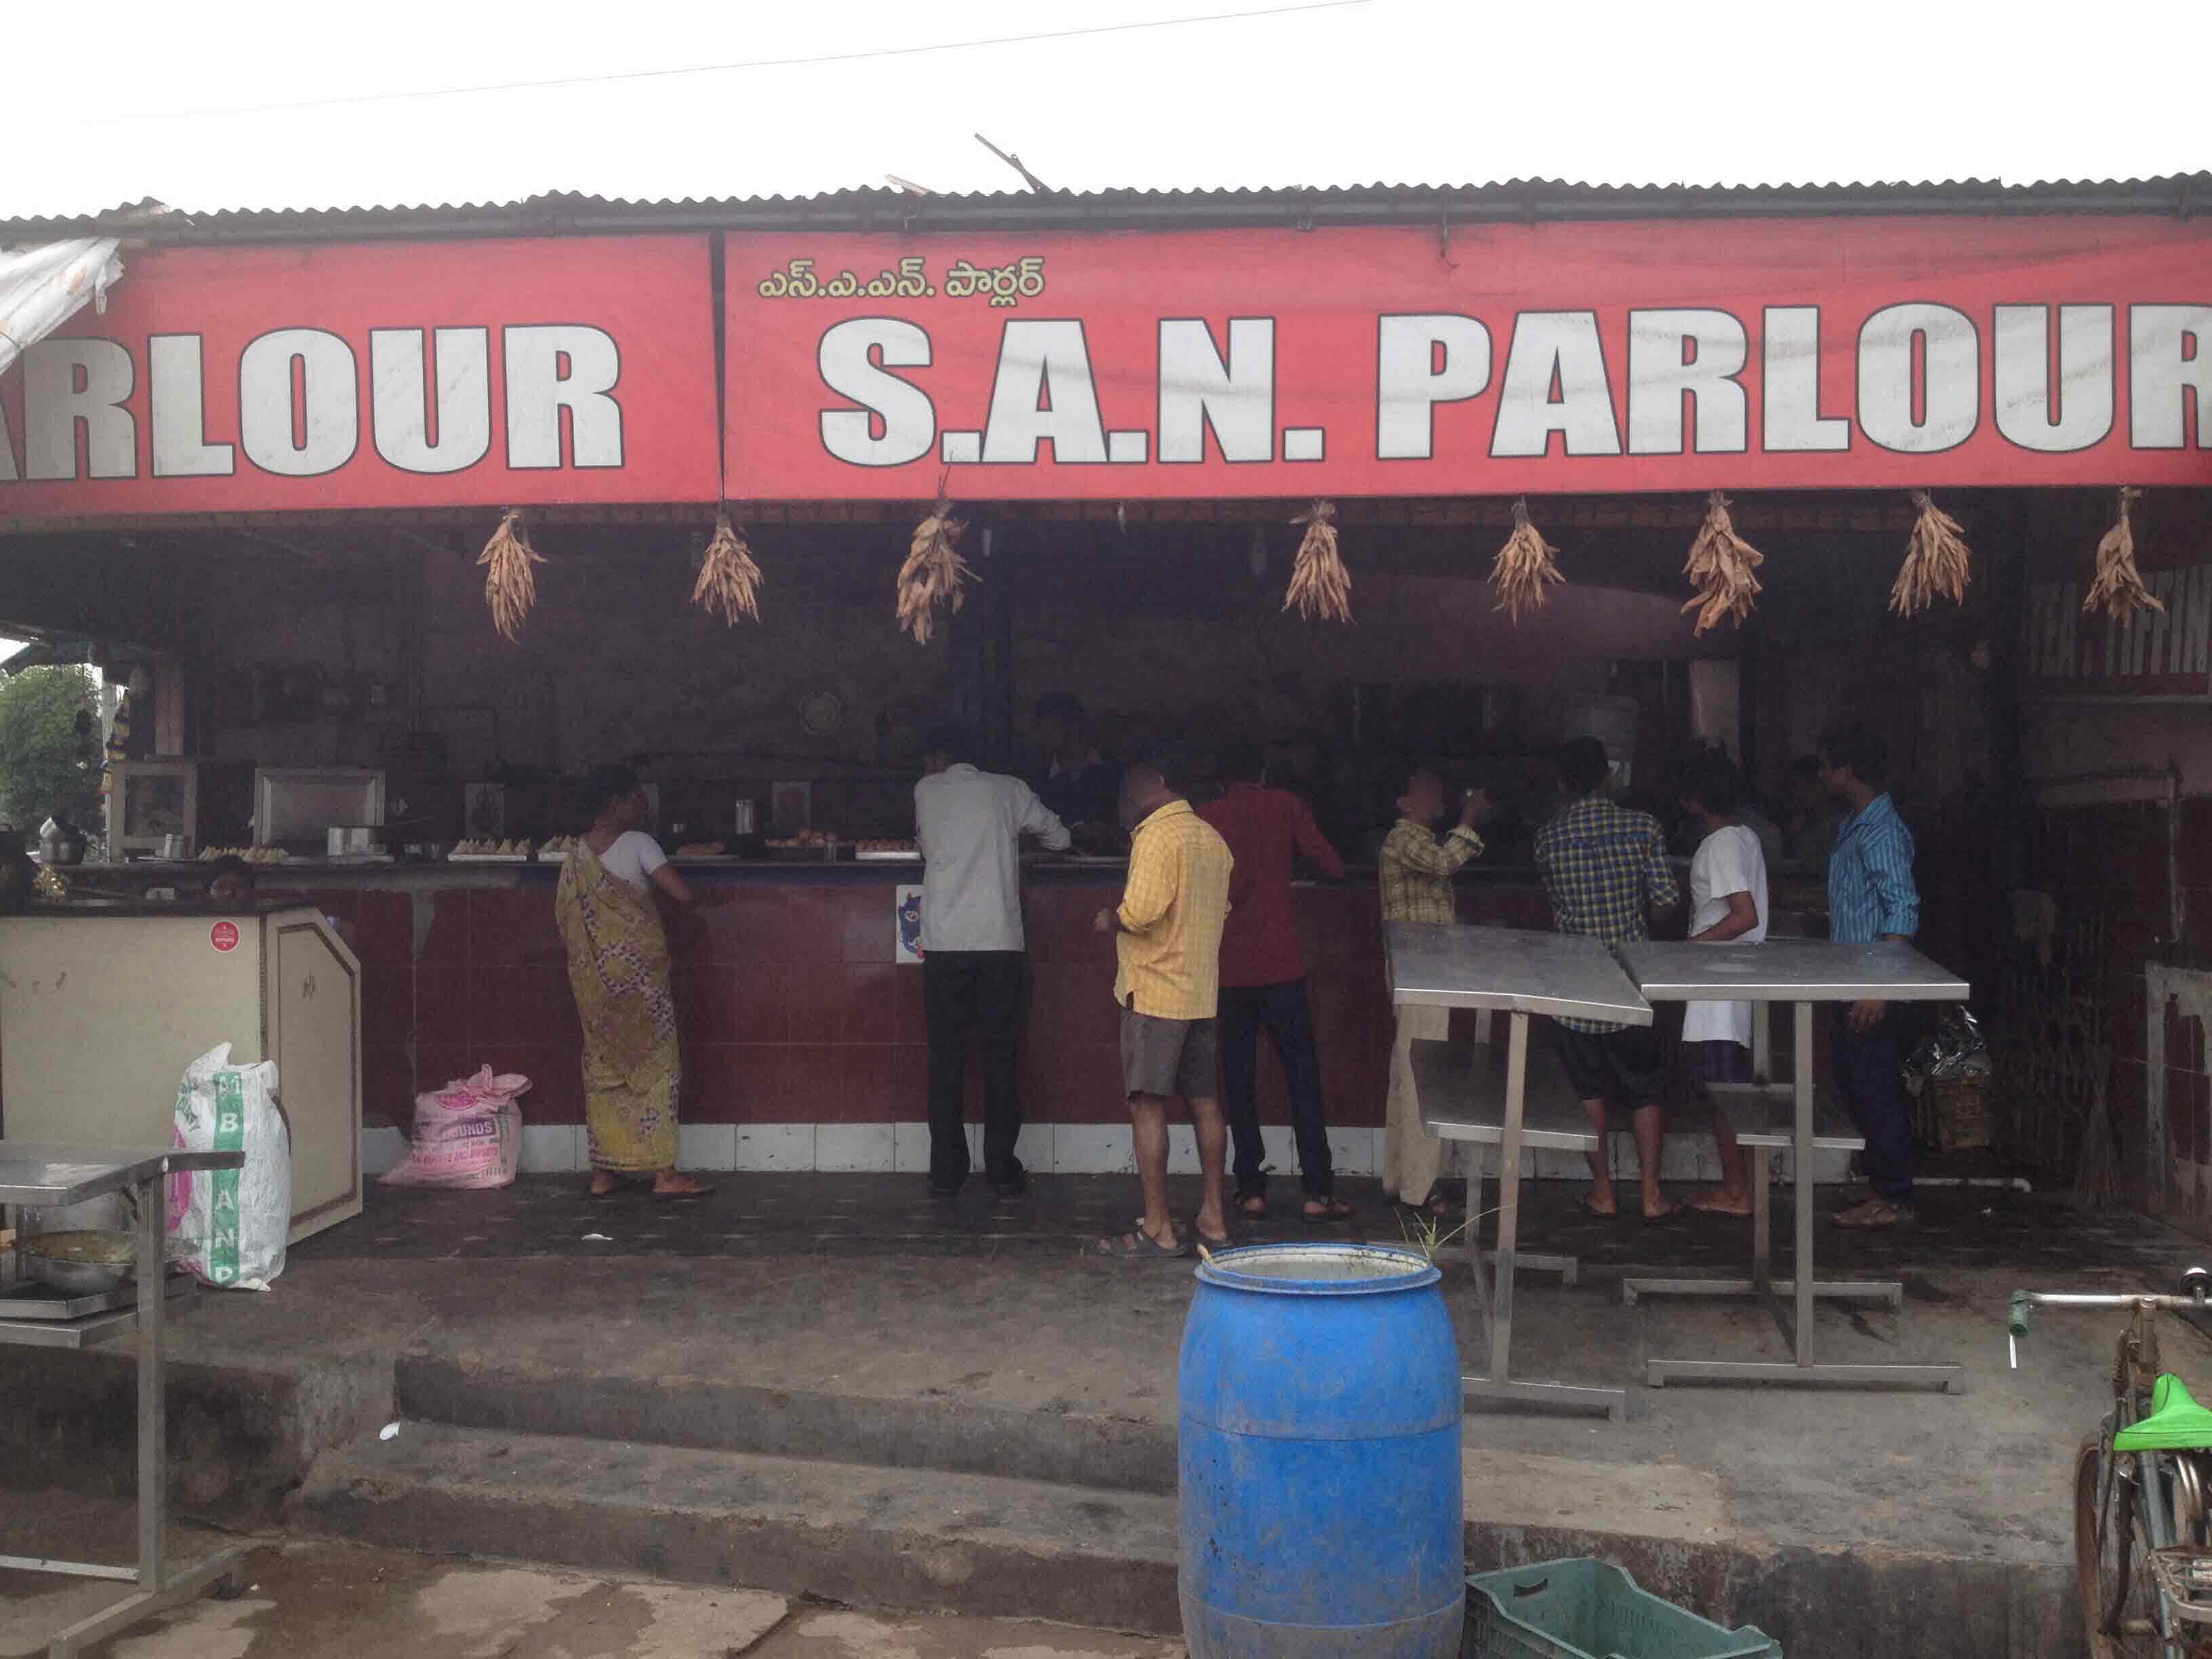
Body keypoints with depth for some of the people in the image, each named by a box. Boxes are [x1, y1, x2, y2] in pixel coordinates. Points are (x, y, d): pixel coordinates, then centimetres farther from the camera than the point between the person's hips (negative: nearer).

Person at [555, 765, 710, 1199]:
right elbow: (683, 894, -18)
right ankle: (663, 1172, -1)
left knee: (603, 1066, 12)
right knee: (655, 1064, 0)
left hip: (592, 975, 6)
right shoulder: (638, 844, -11)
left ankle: (604, 1171, 13)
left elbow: (563, 918, 11)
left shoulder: (576, 855, 8)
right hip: (637, 968, -6)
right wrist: (656, 887, 4)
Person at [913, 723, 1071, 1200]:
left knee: (946, 1058, 5)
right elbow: (1058, 838, 19)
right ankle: (1002, 1169, 7)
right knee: (999, 1057, 6)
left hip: (944, 944, 0)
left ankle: (946, 1172, 6)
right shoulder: (1009, 790, 8)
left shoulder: (926, 791, 8)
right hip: (1000, 941, 0)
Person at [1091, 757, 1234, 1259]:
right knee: (1204, 1102, 12)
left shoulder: (1156, 836, -14)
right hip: (1203, 991, 8)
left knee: (1147, 1105, -3)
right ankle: (1213, 1216, 19)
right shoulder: (1212, 838, 13)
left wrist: (1111, 921, -6)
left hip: (1155, 990, -8)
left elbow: (1142, 910, -24)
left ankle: (1158, 1228, -2)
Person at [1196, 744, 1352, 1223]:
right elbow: (1333, 866, 1)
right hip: (1280, 963, -2)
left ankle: (1251, 1189, 6)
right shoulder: (1285, 806, 4)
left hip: (1226, 967, 2)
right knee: (1302, 1075, 3)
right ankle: (1318, 1192, 0)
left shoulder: (1204, 818, 7)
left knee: (1239, 1079, 7)